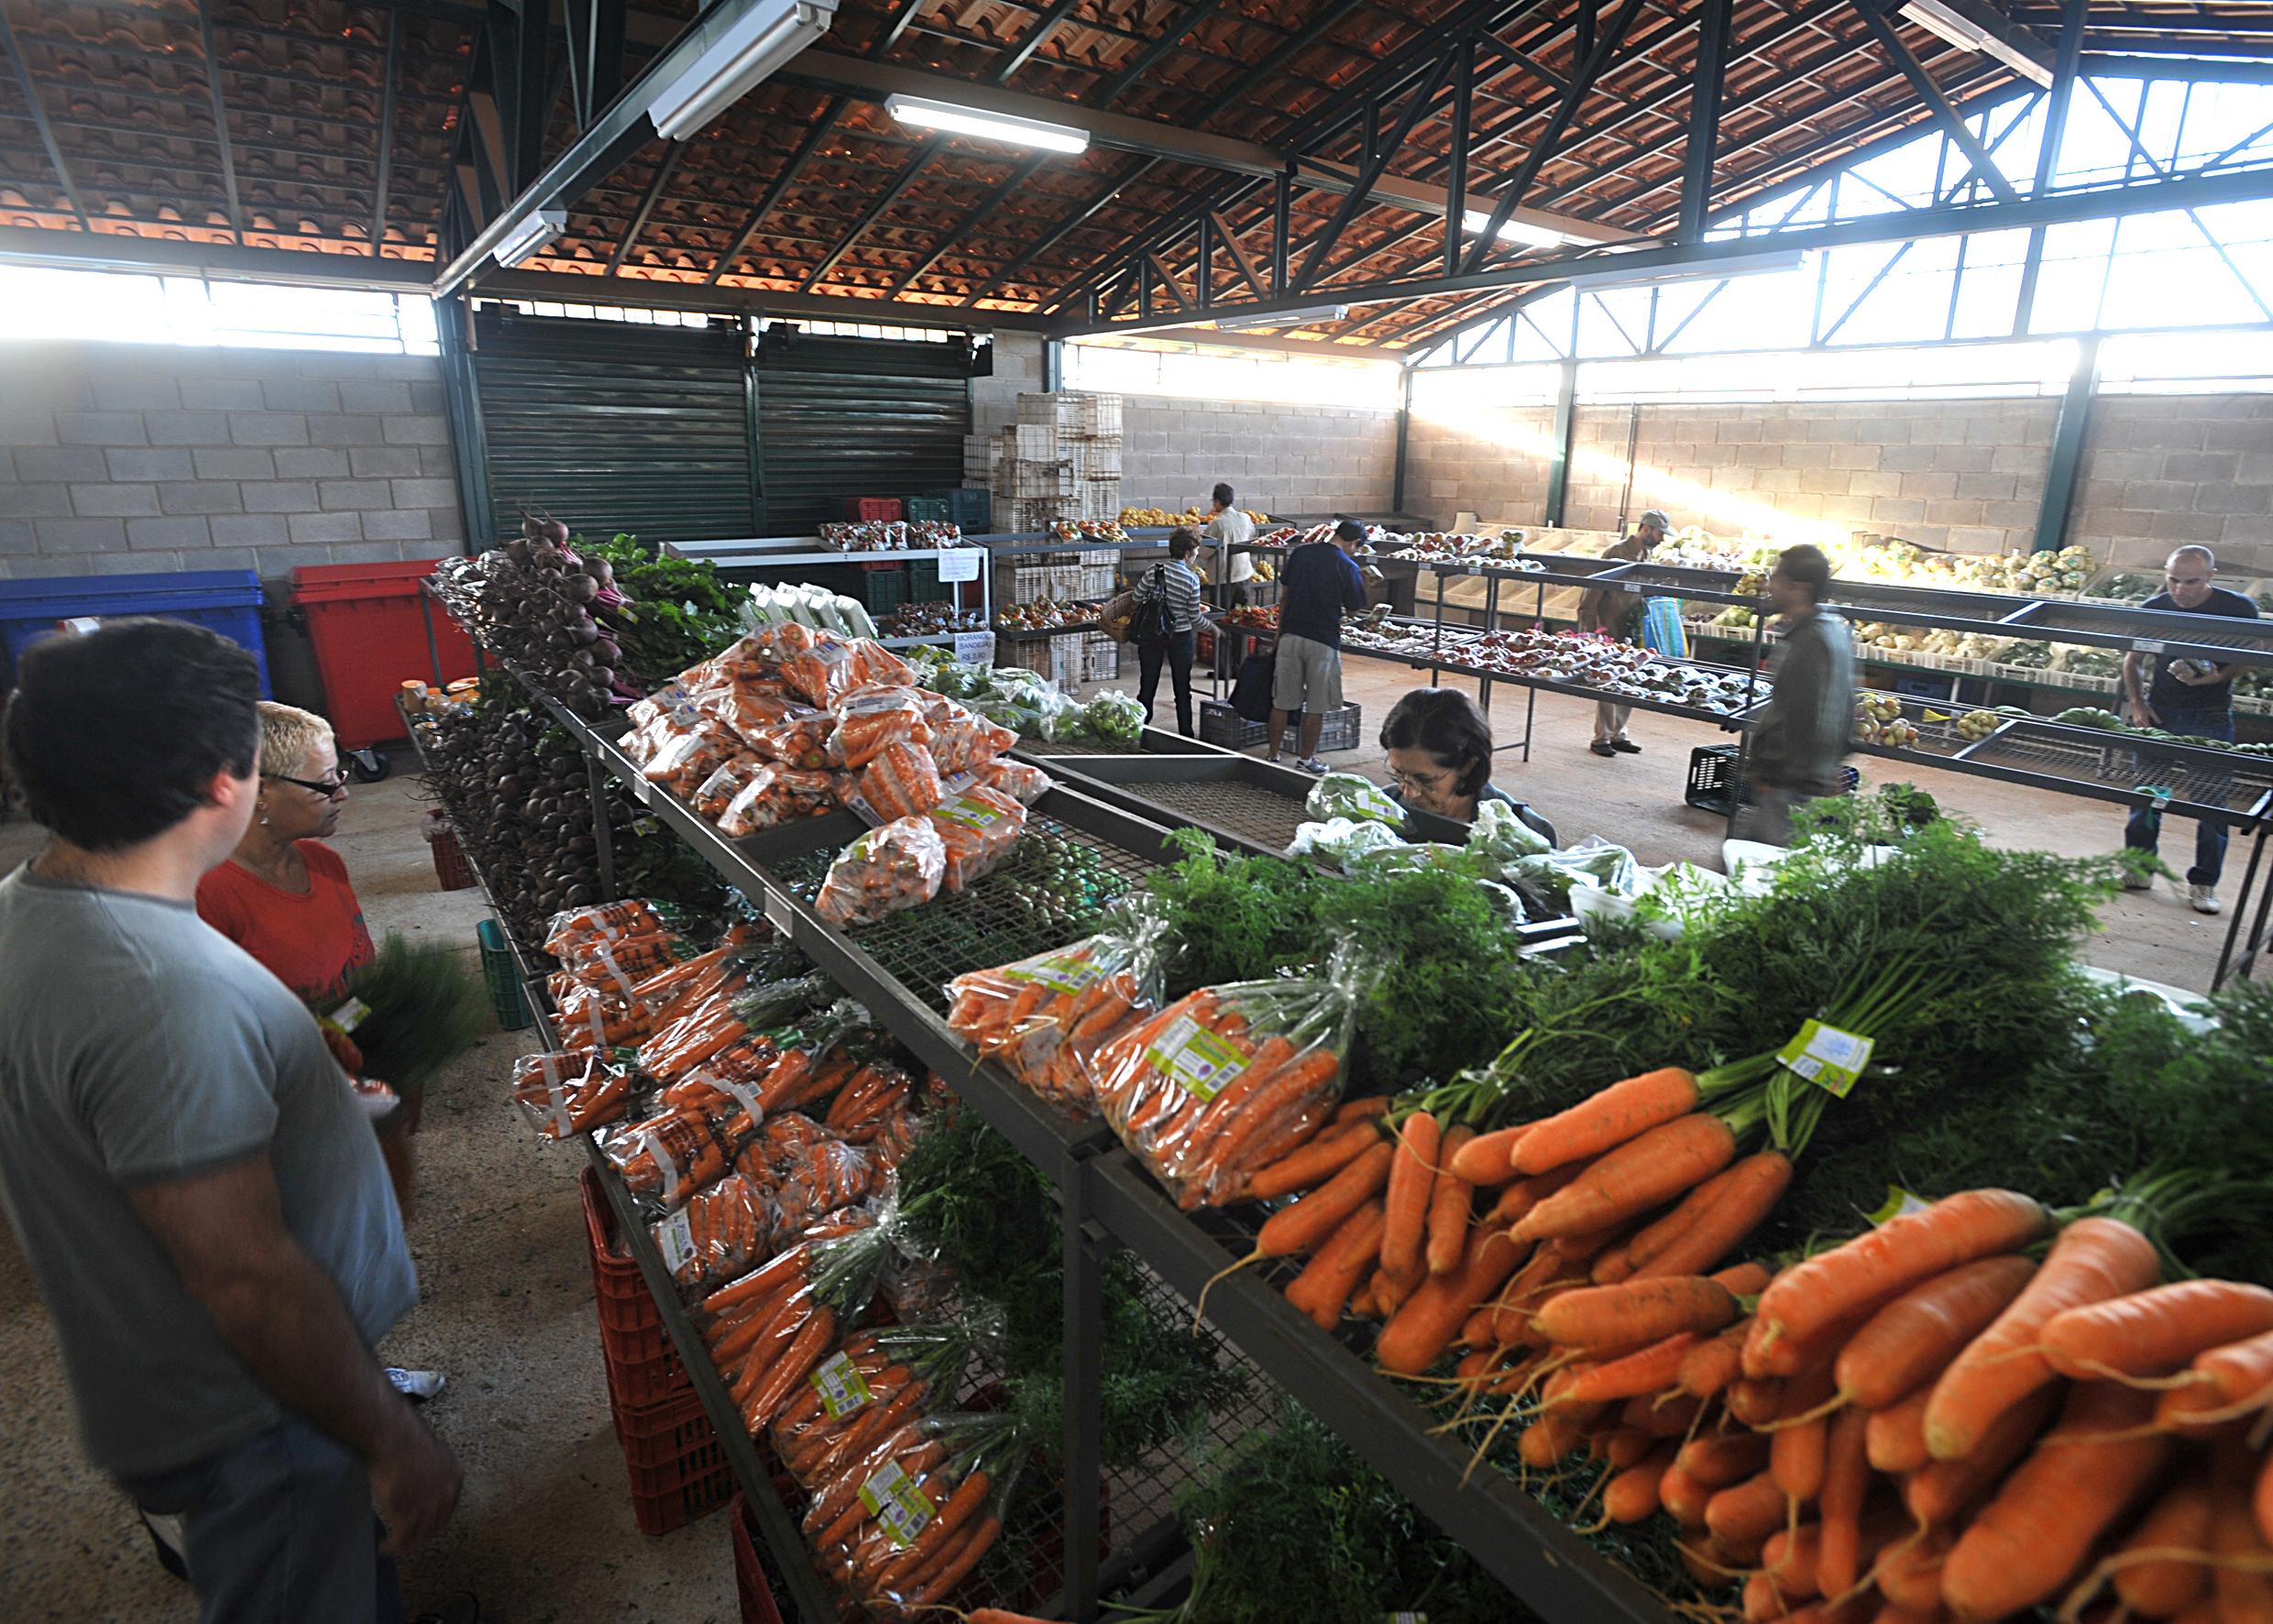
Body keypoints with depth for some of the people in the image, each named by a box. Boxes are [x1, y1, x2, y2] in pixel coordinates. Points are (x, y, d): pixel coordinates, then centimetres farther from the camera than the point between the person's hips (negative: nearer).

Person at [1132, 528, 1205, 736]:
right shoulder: (1192, 578, -13)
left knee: (1147, 686, 11)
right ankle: (1185, 733, 18)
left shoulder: (1155, 571, -10)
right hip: (1181, 636, -1)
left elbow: (1137, 598, -4)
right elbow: (1194, 616, -8)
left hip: (1151, 634, 2)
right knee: (1182, 688, 11)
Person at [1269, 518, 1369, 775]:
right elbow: (1354, 608, 1)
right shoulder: (1348, 567, -7)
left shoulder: (1300, 552, 6)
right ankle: (1307, 760, 16)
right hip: (1323, 641, -4)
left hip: (1290, 635, 4)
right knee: (1316, 707, 8)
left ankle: (1273, 756, 16)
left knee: (1281, 703, 10)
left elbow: (1284, 594, 10)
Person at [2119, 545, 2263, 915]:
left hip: (2211, 716, -2)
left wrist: (2215, 677, -21)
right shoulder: (2153, 609, -1)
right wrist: (2137, 703, -1)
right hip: (2159, 711, 2)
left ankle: (2203, 883, 9)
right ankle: (2138, 867, 16)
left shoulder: (2238, 608, -7)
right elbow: (2134, 661, 10)